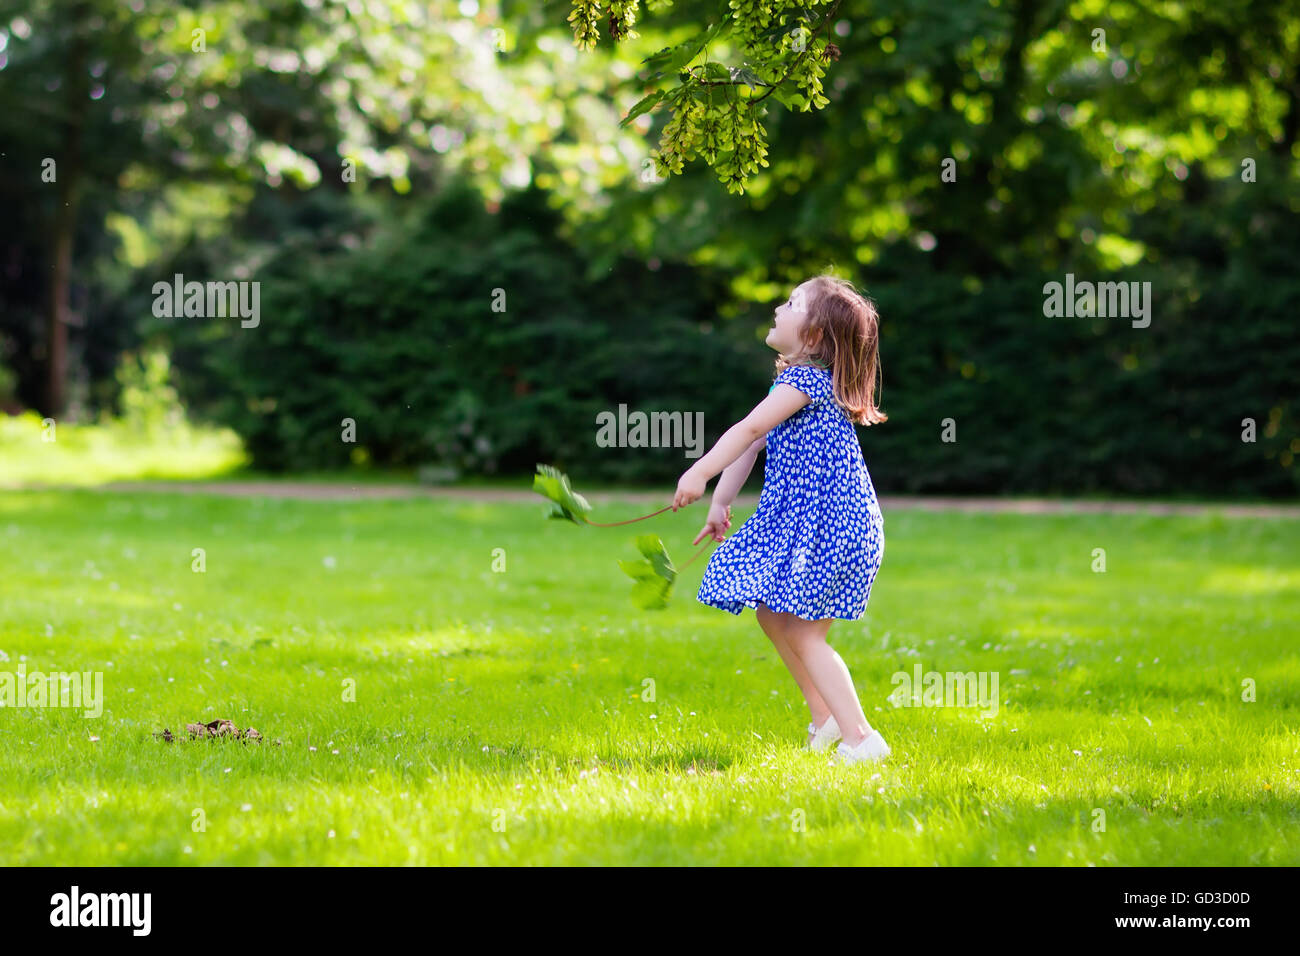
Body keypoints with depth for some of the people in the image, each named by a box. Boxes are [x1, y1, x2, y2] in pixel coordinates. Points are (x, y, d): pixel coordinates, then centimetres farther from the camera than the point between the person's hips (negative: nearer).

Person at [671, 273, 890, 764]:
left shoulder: (806, 380, -15)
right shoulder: (792, 381, 17)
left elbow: (750, 429, -24)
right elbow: (752, 443, 16)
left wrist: (700, 474, -29)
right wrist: (721, 502, 12)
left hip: (829, 523, -10)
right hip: (798, 520, 10)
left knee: (802, 633, -9)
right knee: (772, 616, 18)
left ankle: (860, 737, -8)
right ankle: (825, 717, 29)